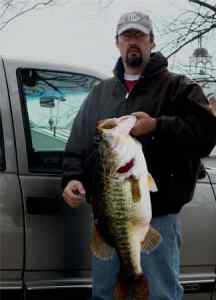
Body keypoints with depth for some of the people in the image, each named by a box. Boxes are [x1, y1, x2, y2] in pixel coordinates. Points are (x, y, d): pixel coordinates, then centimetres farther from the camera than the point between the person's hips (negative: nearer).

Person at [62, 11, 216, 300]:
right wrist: (72, 178, -1)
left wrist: (157, 126, -21)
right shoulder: (100, 92, 19)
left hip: (157, 216, -5)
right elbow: (78, 143, 17)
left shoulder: (177, 88, 3)